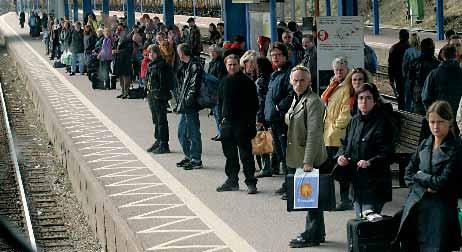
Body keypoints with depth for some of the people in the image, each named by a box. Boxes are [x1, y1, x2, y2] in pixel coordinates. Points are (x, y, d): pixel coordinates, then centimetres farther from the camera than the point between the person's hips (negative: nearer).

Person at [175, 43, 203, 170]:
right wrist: (180, 101, 16)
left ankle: (196, 160, 3)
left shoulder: (195, 66, -14)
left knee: (193, 132, -3)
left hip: (191, 106, -10)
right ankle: (189, 156, 27)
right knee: (182, 132, 16)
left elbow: (194, 86, -19)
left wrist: (188, 100, -19)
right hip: (184, 105, 10)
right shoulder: (186, 66, 15)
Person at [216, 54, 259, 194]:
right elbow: (220, 101, 21)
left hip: (242, 123, -6)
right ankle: (232, 180, 21)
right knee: (229, 153, 11)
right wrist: (223, 117, 11)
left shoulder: (246, 82, -4)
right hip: (227, 122, 6)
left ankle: (251, 182, -2)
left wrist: (250, 121, -10)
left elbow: (254, 104, -5)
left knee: (246, 154, -6)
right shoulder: (225, 82, 12)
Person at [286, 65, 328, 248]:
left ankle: (311, 235, 4)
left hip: (311, 159, -9)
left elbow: (314, 133, -22)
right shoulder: (297, 100, 13)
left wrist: (308, 161, -25)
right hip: (300, 158, 9)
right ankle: (318, 233, 26)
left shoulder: (313, 101, -16)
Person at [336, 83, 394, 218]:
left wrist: (370, 162, -29)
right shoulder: (354, 121, 12)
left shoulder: (382, 123, -10)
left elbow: (387, 154, -14)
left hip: (374, 185, -7)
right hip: (356, 182, 7)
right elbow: (345, 144, 23)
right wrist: (340, 156, 2)